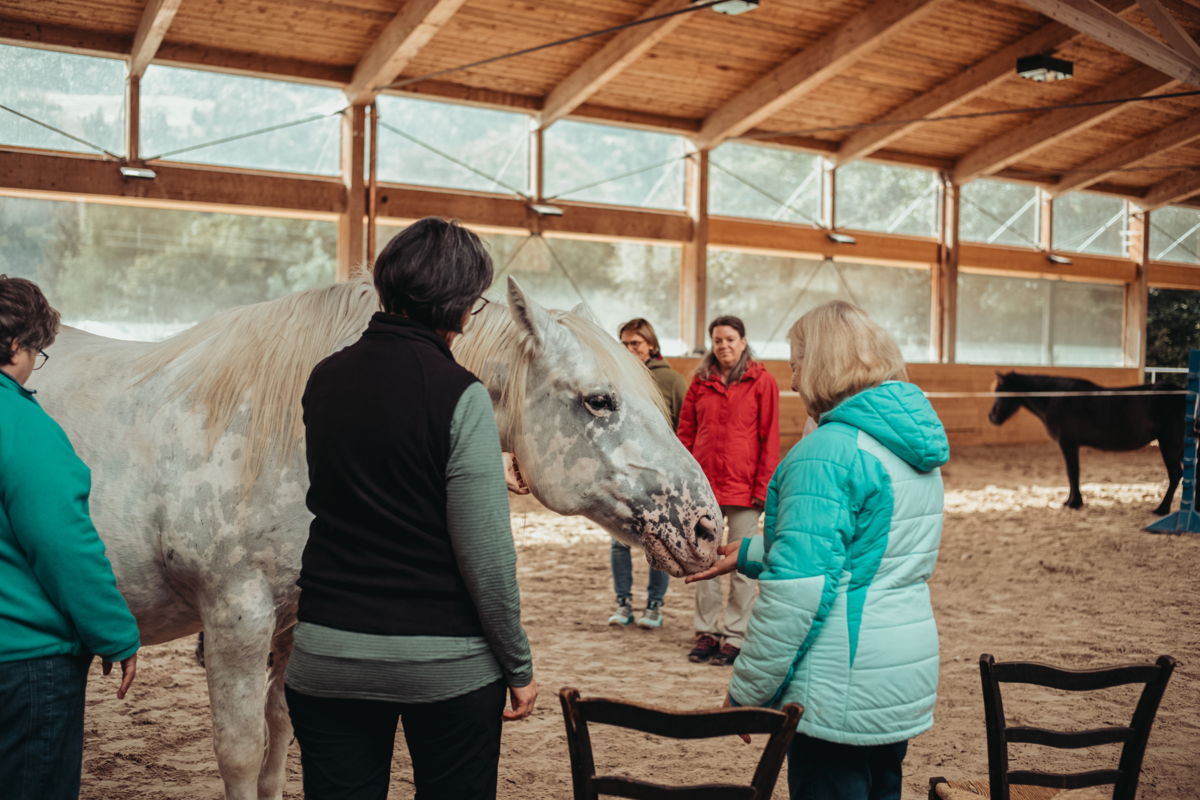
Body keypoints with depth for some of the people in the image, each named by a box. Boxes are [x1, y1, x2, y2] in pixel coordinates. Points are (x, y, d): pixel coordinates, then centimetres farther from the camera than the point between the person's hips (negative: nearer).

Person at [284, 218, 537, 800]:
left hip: (328, 653, 5)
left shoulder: (324, 380, 2)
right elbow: (485, 555, -16)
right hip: (446, 662, -4)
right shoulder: (459, 394, -15)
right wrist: (518, 665, -3)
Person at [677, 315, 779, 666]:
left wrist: (763, 486, -9)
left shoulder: (761, 382, -2)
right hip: (704, 485, 4)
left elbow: (770, 438, -4)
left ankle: (735, 636, 12)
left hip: (743, 487, -4)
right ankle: (706, 631, 20)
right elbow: (686, 433, 11)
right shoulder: (700, 382, 8)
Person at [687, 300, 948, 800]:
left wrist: (746, 691, -13)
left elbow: (798, 587, -23)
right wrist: (746, 555, 24)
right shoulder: (913, 446, 10)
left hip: (843, 693, -9)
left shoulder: (829, 452, -19)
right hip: (908, 682, 9)